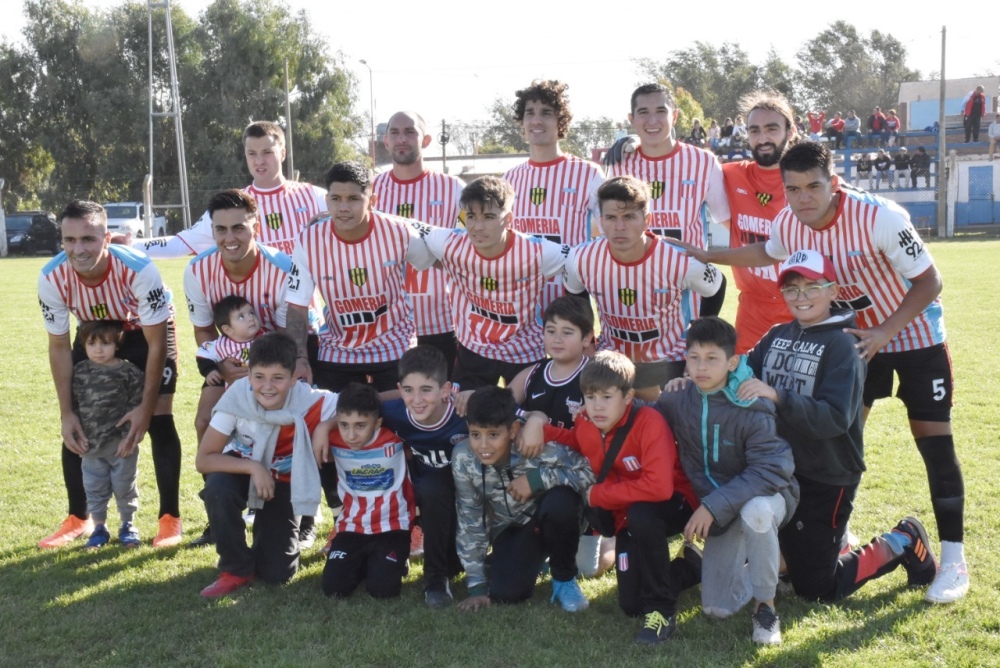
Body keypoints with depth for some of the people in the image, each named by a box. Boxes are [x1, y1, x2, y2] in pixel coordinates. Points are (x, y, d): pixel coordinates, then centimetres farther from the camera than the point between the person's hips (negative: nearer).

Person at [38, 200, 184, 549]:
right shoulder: (52, 278, -29)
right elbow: (59, 346, -15)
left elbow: (156, 344, -26)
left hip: (147, 332, -3)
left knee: (159, 421, -12)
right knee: (76, 428, -1)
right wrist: (67, 412, -16)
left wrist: (146, 407, -25)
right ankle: (78, 519, 15)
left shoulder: (139, 270, -38)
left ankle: (170, 519, 1)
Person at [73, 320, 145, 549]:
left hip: (121, 443, -3)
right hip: (91, 444, 3)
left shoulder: (129, 372, -9)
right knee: (94, 489, 12)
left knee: (124, 487, 9)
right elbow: (74, 405, 7)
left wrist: (130, 436, -14)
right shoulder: (79, 372, 2)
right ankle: (99, 528, 26)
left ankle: (127, 525, 27)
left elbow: (136, 406, -9)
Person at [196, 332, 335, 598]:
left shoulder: (311, 403, -30)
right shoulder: (237, 397, -29)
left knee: (277, 573, -7)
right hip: (242, 469, 0)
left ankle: (270, 531, 27)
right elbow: (204, 460, -25)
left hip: (284, 480, 0)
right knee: (218, 490, -35)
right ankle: (236, 569, -11)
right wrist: (254, 467, -34)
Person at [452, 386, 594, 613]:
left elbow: (589, 472, -31)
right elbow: (470, 521, -13)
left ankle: (564, 579, -8)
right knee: (504, 592, -21)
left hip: (551, 518, -2)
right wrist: (477, 585, -10)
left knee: (560, 501, -36)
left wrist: (538, 478, -39)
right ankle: (533, 559, 17)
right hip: (510, 528, 3)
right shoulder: (463, 459, -23)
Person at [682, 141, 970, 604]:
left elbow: (928, 281, -22)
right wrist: (707, 256, 9)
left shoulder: (880, 218, -32)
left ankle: (953, 559, 4)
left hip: (916, 336, -4)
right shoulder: (788, 225, -15)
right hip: (857, 336, 5)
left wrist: (884, 332, -31)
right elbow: (767, 254, 12)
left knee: (934, 442, -6)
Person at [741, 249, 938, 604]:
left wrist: (778, 397, -35)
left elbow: (836, 418, -24)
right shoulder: (777, 336, 6)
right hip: (780, 471, 6)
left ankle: (899, 545, 20)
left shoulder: (842, 344, -14)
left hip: (827, 480, -6)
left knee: (816, 589, 2)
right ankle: (830, 536, 33)